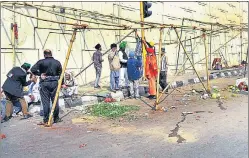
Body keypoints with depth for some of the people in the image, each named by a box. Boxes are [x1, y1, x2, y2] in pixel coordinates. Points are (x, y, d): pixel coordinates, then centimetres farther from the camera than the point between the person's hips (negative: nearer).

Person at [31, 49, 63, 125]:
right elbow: (60, 73, 7)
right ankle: (56, 118, 17)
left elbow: (33, 70, -12)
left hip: (44, 83, -2)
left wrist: (40, 74, 0)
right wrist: (62, 83, 13)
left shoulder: (41, 62, -2)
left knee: (46, 102, 1)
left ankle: (46, 121, 4)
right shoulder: (57, 62, 6)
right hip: (55, 83, 2)